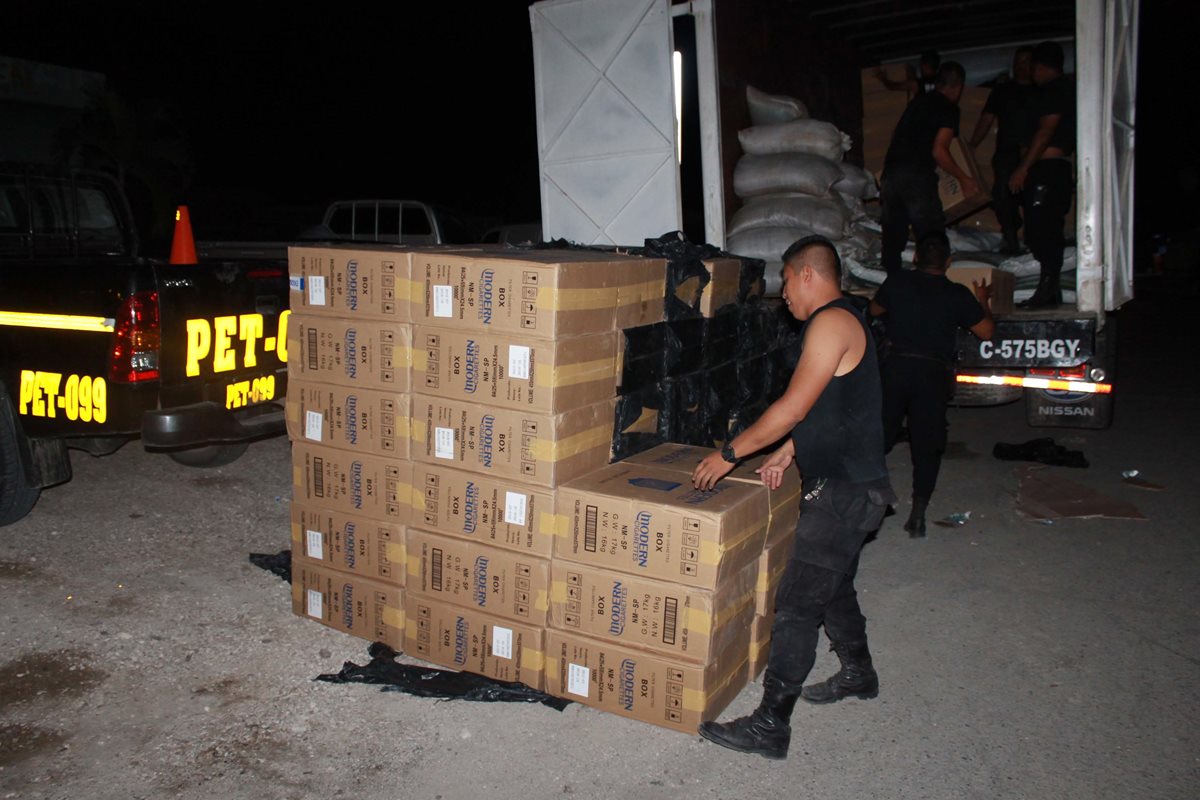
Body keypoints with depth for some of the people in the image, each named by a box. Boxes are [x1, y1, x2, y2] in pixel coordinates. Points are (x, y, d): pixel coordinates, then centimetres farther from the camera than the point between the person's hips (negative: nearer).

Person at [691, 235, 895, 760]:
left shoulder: (831, 322, -17)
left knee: (795, 604, -7)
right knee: (832, 586, 25)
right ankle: (858, 674, 45)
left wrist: (728, 454, -13)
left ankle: (770, 726, 1)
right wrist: (787, 454, 10)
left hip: (845, 491, -11)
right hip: (845, 485, 11)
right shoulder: (842, 321, 16)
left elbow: (793, 407, -20)